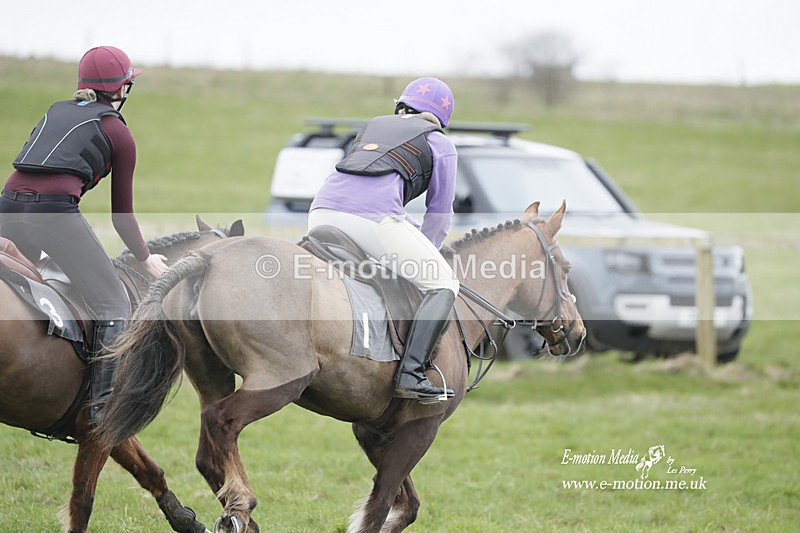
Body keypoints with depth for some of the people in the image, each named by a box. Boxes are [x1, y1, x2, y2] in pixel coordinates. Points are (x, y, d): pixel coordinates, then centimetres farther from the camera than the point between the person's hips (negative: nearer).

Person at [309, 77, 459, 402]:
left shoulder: (373, 125, 33)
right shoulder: (440, 145, 20)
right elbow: (439, 215, 21)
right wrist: (419, 258, 34)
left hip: (323, 208, 5)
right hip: (375, 219, -5)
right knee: (442, 285, 7)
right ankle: (410, 375, -11)